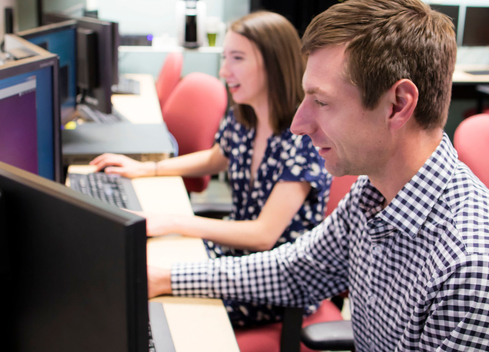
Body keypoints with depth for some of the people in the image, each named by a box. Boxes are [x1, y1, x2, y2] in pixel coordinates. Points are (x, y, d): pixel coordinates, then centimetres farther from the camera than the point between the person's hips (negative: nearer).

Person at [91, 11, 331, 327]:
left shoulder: (303, 140, -25)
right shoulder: (240, 122, -1)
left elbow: (264, 235, -28)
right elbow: (213, 160, 22)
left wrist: (173, 223, -33)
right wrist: (145, 169, 9)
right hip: (235, 249, 7)